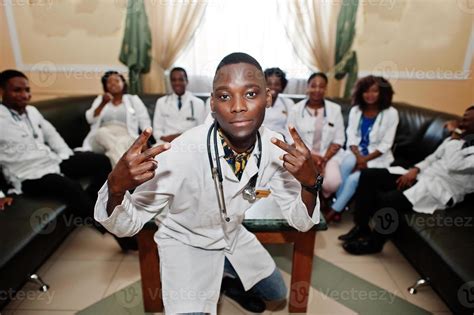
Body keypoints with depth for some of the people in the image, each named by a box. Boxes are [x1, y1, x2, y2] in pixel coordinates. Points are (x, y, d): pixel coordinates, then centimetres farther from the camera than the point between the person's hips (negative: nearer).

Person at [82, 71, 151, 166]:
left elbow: (144, 122, 10)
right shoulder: (100, 99, 24)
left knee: (121, 143, -37)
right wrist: (103, 104, -6)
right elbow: (90, 119, 9)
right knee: (103, 132, -36)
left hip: (126, 138, -1)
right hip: (102, 137, 1)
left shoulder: (133, 99, 19)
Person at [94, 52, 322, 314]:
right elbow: (125, 225, -24)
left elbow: (301, 221, -13)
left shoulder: (275, 147, -21)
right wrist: (116, 187, -46)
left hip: (234, 236, 5)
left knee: (277, 294, 20)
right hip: (185, 243, -4)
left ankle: (229, 282, 48)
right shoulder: (181, 153, -36)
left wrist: (310, 182, -34)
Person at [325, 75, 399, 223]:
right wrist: (359, 156, -17)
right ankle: (339, 204, -20)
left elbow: (386, 144, -9)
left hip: (377, 157, -2)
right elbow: (351, 137, -1)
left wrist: (366, 159, -19)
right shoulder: (355, 110, 4)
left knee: (353, 178, -27)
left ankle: (333, 210, -11)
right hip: (356, 151, 3)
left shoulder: (391, 113, -6)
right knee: (346, 164, -32)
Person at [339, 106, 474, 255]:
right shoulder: (460, 137, 15)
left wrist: (454, 140, -6)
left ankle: (374, 242, -4)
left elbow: (453, 166, -23)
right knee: (368, 175, -9)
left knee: (387, 200, -32)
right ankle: (361, 226, -2)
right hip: (422, 175, 8)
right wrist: (414, 170, -1)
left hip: (440, 190, -8)